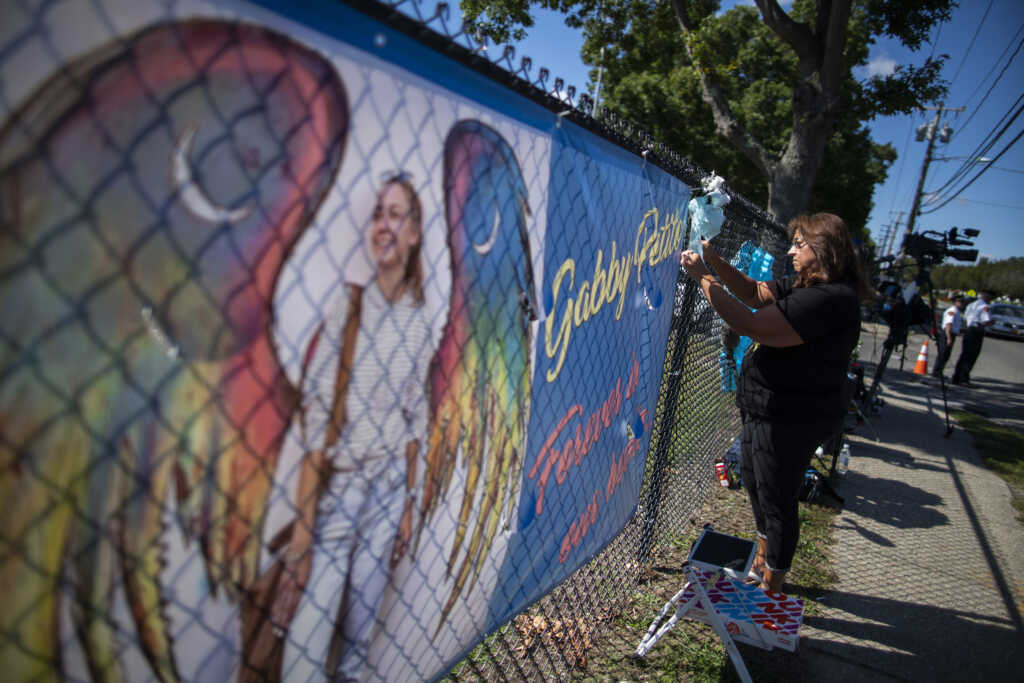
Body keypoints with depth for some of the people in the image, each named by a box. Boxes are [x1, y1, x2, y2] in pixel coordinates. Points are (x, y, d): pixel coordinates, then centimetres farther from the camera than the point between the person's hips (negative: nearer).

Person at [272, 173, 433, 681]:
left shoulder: (419, 324, 0)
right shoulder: (349, 307, -11)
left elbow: (415, 419, 8)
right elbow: (314, 418, -13)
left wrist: (409, 504, 10)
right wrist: (302, 532, -15)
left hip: (388, 487, 3)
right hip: (334, 490, -3)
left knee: (361, 626, 16)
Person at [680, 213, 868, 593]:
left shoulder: (831, 299, -27)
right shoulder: (805, 287, 6)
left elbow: (751, 325, -32)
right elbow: (755, 293, 13)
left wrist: (703, 279, -24)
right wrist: (715, 261, -1)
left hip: (790, 420, -11)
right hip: (771, 410, 11)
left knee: (777, 498, 7)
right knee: (754, 481, 26)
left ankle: (771, 588, 28)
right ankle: (763, 559, 49)